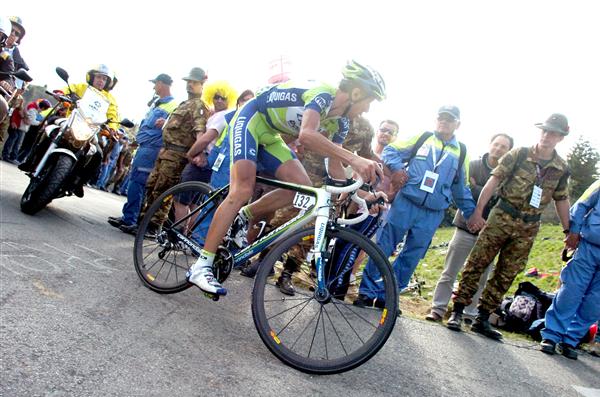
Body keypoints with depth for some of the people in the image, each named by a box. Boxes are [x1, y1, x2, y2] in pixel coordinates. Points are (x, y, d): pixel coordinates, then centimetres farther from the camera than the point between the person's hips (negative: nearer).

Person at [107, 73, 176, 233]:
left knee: (136, 182, -11)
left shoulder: (174, 106, -7)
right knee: (134, 181, 10)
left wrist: (166, 123, -30)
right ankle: (128, 217, 16)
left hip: (151, 148, -9)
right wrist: (137, 137, 22)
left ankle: (129, 220, -7)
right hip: (143, 146, 9)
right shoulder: (155, 102, 22)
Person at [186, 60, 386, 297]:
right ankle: (201, 266, -19)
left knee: (302, 186, -10)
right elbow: (306, 135, -47)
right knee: (242, 191, -22)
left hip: (270, 136, 8)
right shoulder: (323, 94, -28)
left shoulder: (340, 123, -1)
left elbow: (334, 164, 3)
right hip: (250, 121, -8)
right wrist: (353, 158, -53)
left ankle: (242, 218, 4)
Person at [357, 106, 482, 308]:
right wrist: (397, 166, -10)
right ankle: (367, 292, 8)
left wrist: (471, 213, 14)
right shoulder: (421, 138, 7)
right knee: (383, 247, -2)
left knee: (411, 257, 6)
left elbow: (462, 189, 20)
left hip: (432, 214, 3)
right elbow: (390, 150, 9)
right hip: (405, 203, -2)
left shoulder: (460, 152, 13)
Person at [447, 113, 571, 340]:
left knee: (506, 275, 6)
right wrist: (478, 210, -10)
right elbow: (494, 180, -6)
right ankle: (457, 312, 2)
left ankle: (482, 319, 15)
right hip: (502, 217, -3)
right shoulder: (519, 154, -4)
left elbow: (561, 200, 15)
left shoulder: (561, 169, 5)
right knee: (476, 263, -5)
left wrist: (569, 231, 15)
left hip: (528, 228, 3)